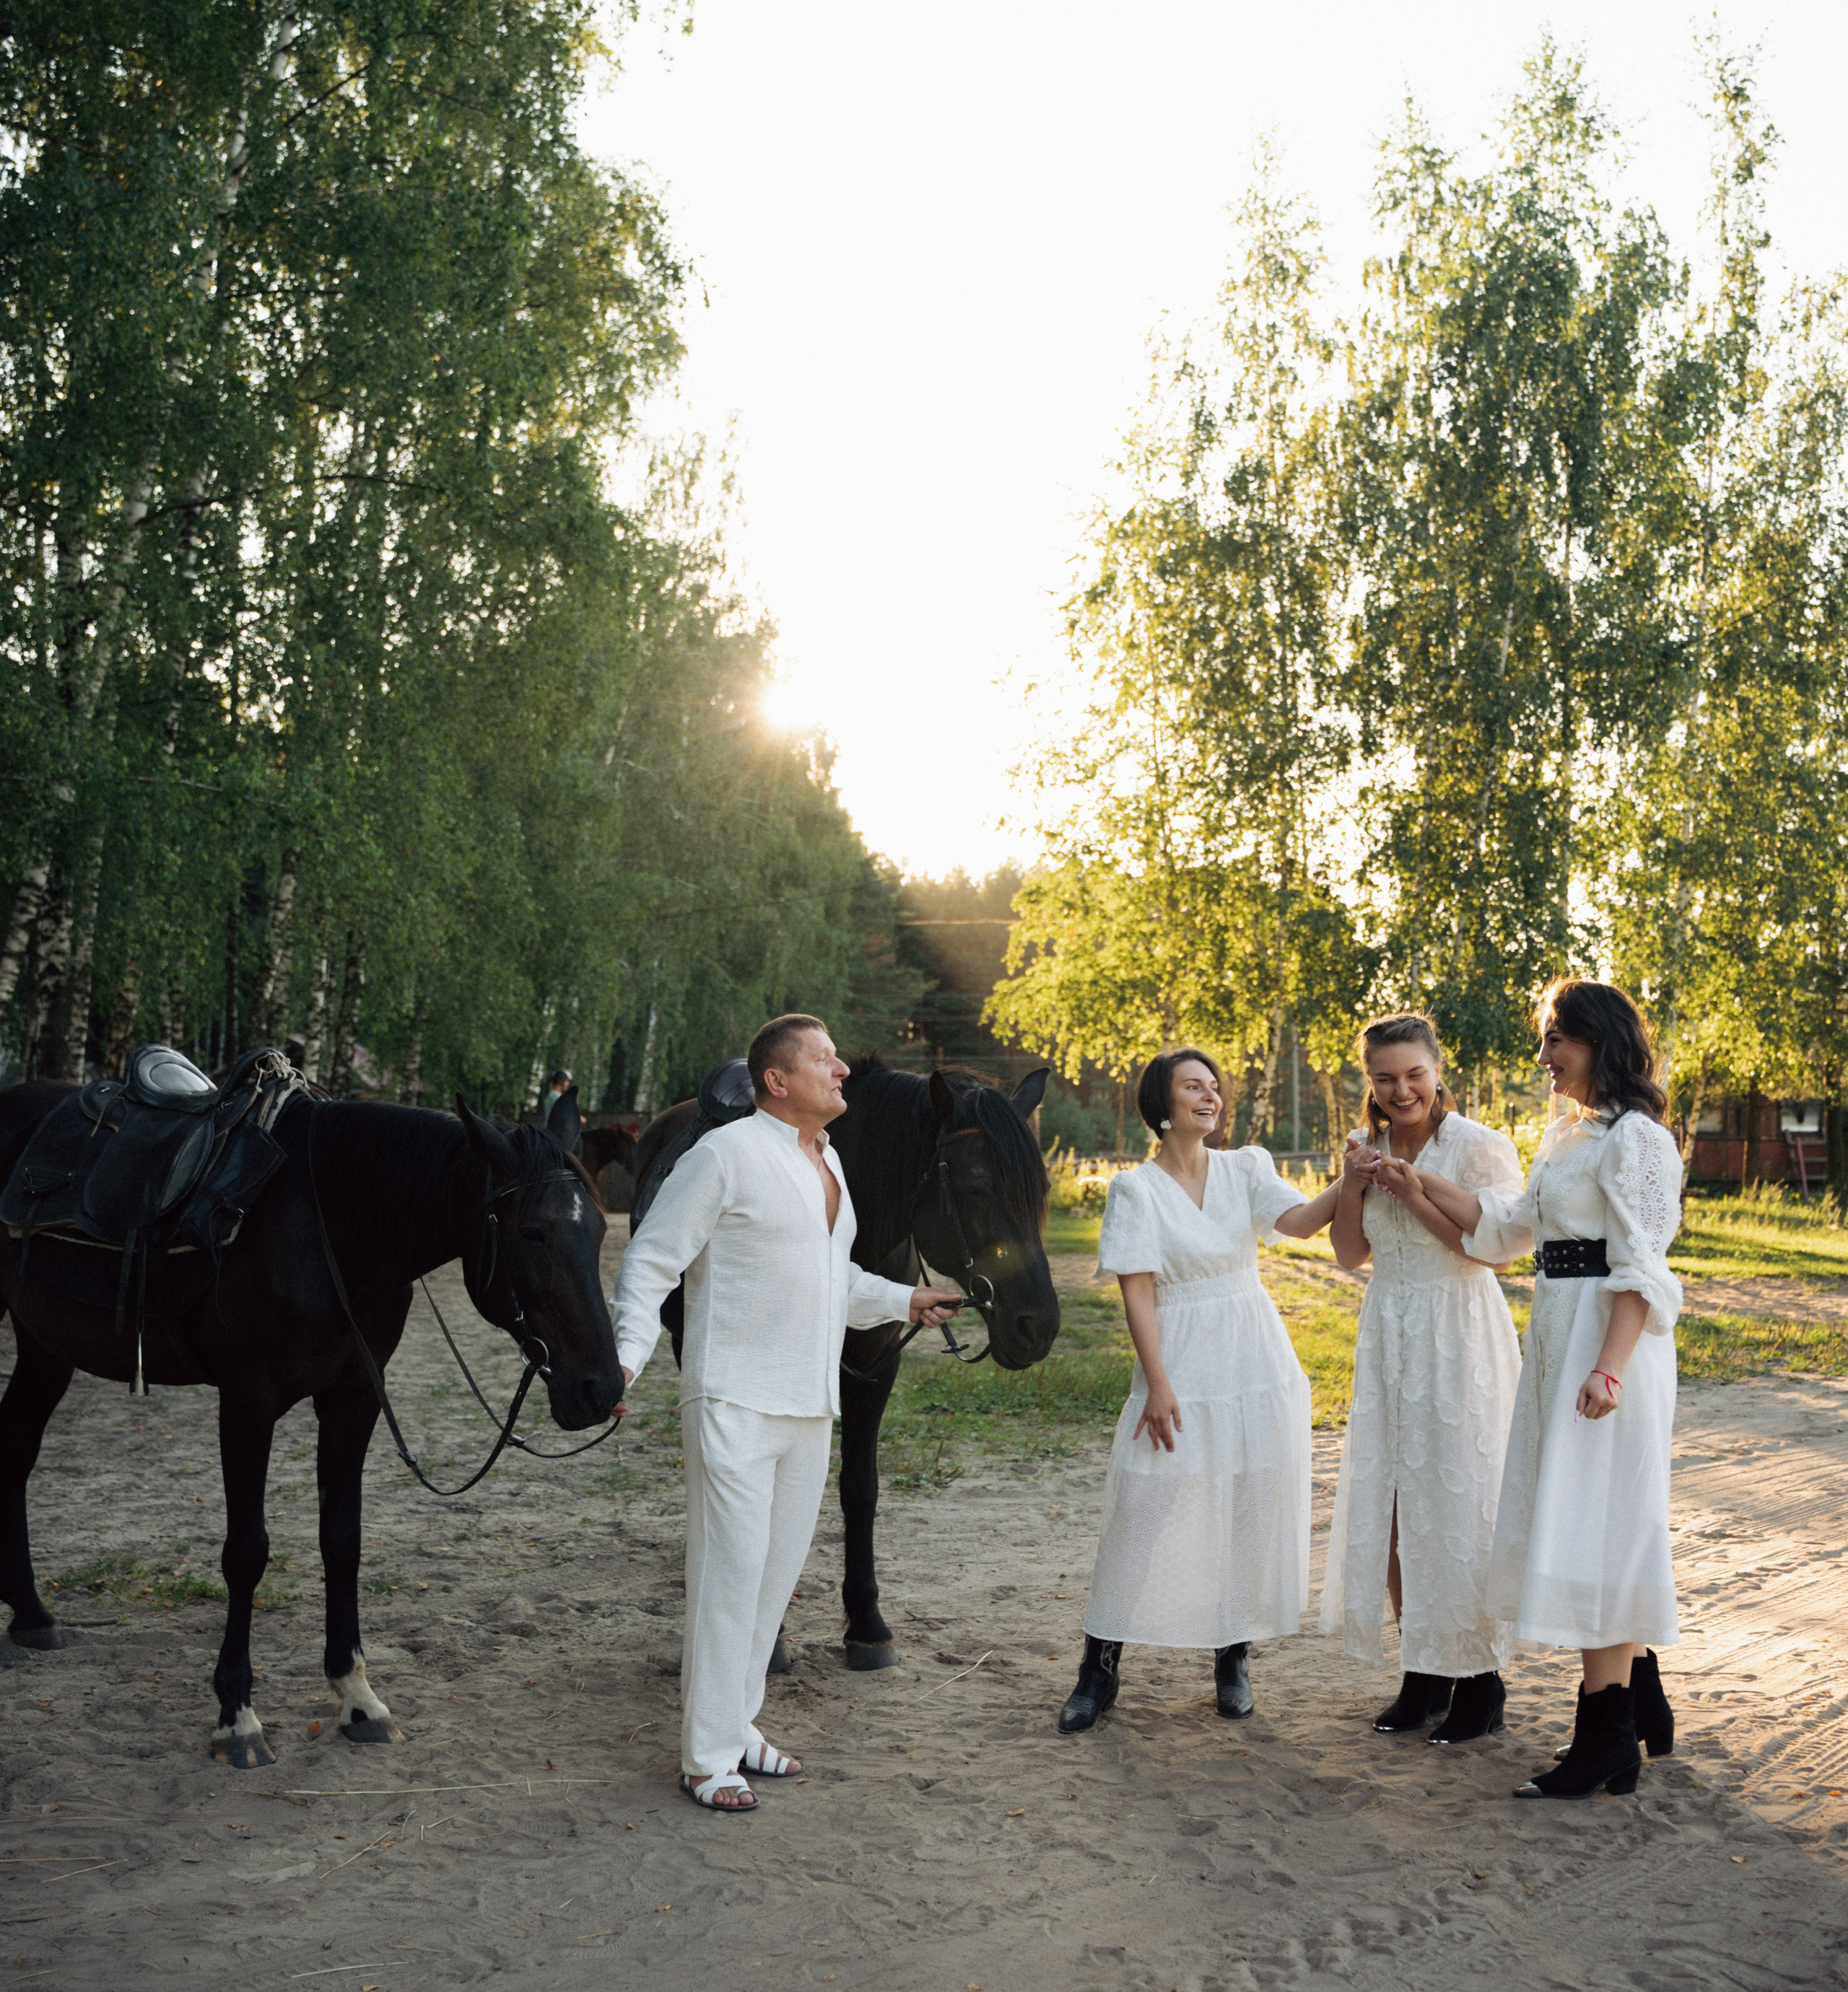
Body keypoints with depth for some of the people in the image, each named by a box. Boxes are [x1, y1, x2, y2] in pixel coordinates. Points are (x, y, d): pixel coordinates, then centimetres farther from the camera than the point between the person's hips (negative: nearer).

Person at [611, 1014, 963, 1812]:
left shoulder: (827, 1161, 15)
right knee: (730, 1570, -4)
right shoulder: (725, 1155, -11)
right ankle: (708, 1756, 6)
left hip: (810, 1406, 8)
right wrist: (627, 1354, -23)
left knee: (778, 1571, 14)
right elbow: (652, 1260, -12)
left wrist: (905, 1300, 29)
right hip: (735, 1403, -8)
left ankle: (738, 1724, 27)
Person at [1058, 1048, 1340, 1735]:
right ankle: (1100, 1669, 8)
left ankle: (1232, 1660, 21)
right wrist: (1157, 1385, -13)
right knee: (1149, 1512, -3)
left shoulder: (1245, 1169, 7)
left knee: (1252, 1510, 6)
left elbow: (1298, 1220, -10)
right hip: (1182, 1369, -3)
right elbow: (1137, 1292, -7)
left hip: (1256, 1367, 3)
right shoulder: (1137, 1188, -3)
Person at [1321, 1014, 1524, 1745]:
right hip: (1389, 1338, 6)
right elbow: (1351, 1256, 10)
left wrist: (1417, 1198, -21)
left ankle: (1480, 1681, 11)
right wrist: (1352, 1187, -6)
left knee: (1459, 1506, -3)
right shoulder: (1365, 1147, 8)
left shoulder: (1479, 1147, -10)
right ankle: (1422, 1675, 20)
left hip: (1460, 1336, -6)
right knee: (1389, 1509, 8)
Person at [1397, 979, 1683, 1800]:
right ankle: (1642, 1701, 28)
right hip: (1559, 1335, 9)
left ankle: (1606, 1738, 3)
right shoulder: (1567, 1135, 16)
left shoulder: (1634, 1137, -13)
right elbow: (1508, 1228, 21)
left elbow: (1640, 1269, -18)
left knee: (1595, 1523, -5)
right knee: (1600, 1526, 15)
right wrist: (1422, 1183, 17)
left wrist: (1610, 1366, -25)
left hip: (1606, 1339, -9)